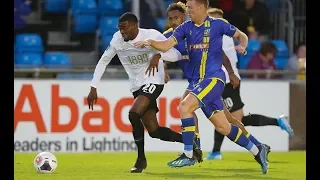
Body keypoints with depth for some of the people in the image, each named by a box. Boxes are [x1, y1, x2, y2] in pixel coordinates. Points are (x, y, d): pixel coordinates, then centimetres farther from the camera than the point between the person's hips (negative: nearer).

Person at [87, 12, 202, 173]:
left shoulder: (152, 36, -14)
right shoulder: (117, 40, -2)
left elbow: (176, 55, -13)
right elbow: (103, 62, 9)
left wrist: (159, 54, -34)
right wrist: (93, 88, 4)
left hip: (153, 82, -5)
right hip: (137, 86, 6)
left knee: (134, 114, -27)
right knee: (154, 131, -1)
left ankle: (141, 158, -12)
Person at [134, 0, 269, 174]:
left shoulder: (218, 24, -2)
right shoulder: (186, 27, 10)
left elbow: (242, 36, 10)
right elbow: (167, 45, -1)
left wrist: (242, 46, -12)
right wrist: (150, 42, -19)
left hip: (214, 78, -6)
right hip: (198, 81, 6)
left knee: (184, 107, -22)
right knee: (222, 126, 8)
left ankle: (188, 155, -14)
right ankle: (257, 150, 22)